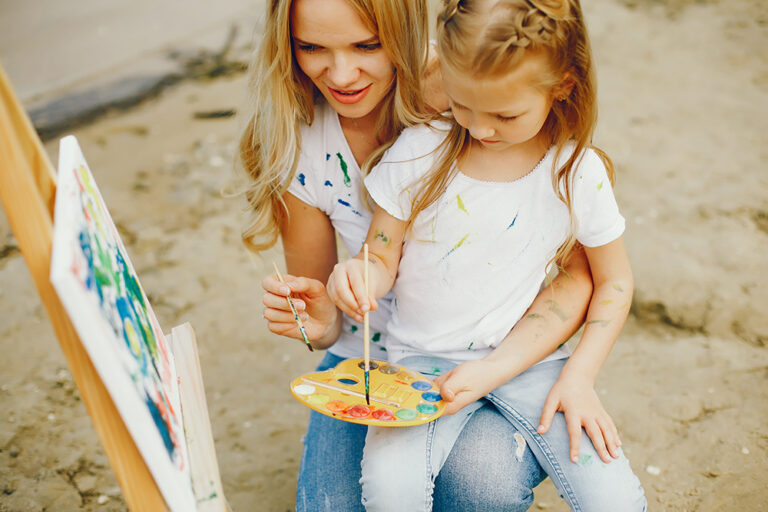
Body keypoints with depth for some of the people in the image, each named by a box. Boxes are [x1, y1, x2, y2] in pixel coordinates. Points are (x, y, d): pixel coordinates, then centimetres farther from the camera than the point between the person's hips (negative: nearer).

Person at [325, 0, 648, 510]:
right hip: (426, 357, 0)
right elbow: (383, 260, -2)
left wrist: (579, 376, -6)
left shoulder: (579, 173, -9)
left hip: (529, 357, 0)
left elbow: (614, 281, 4)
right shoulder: (418, 153, -10)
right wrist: (358, 275, -26)